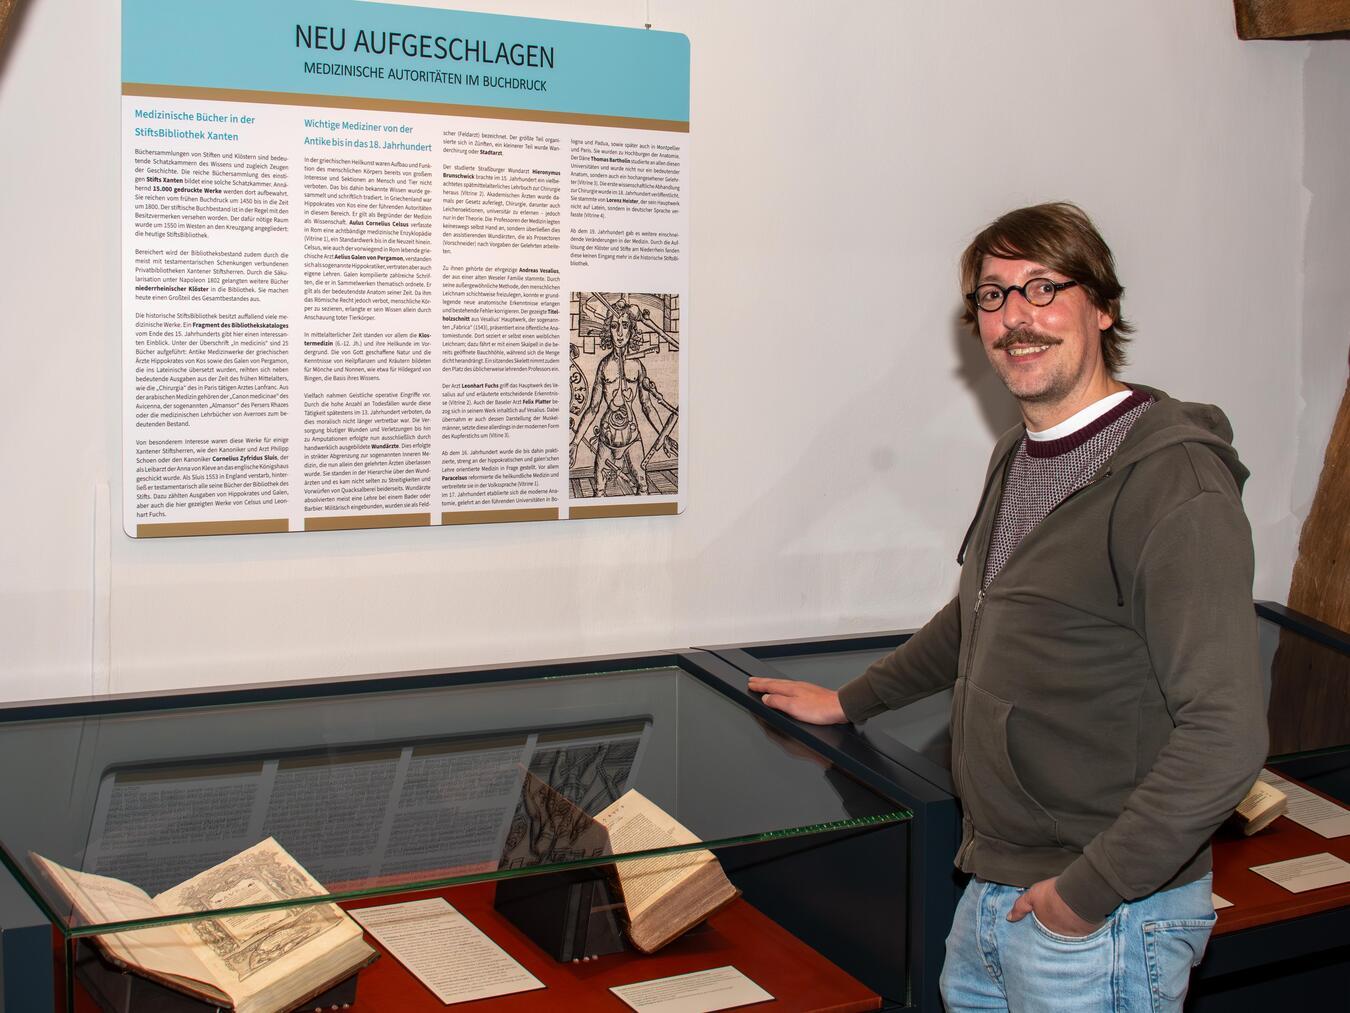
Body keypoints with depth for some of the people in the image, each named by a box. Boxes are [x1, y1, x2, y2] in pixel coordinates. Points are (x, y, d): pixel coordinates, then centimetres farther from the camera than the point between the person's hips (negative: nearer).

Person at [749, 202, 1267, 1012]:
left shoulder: (1176, 486, -20)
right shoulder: (1020, 458, 10)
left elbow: (1225, 734, -26)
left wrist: (1091, 888, -21)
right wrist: (850, 702, 30)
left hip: (1103, 916, -8)